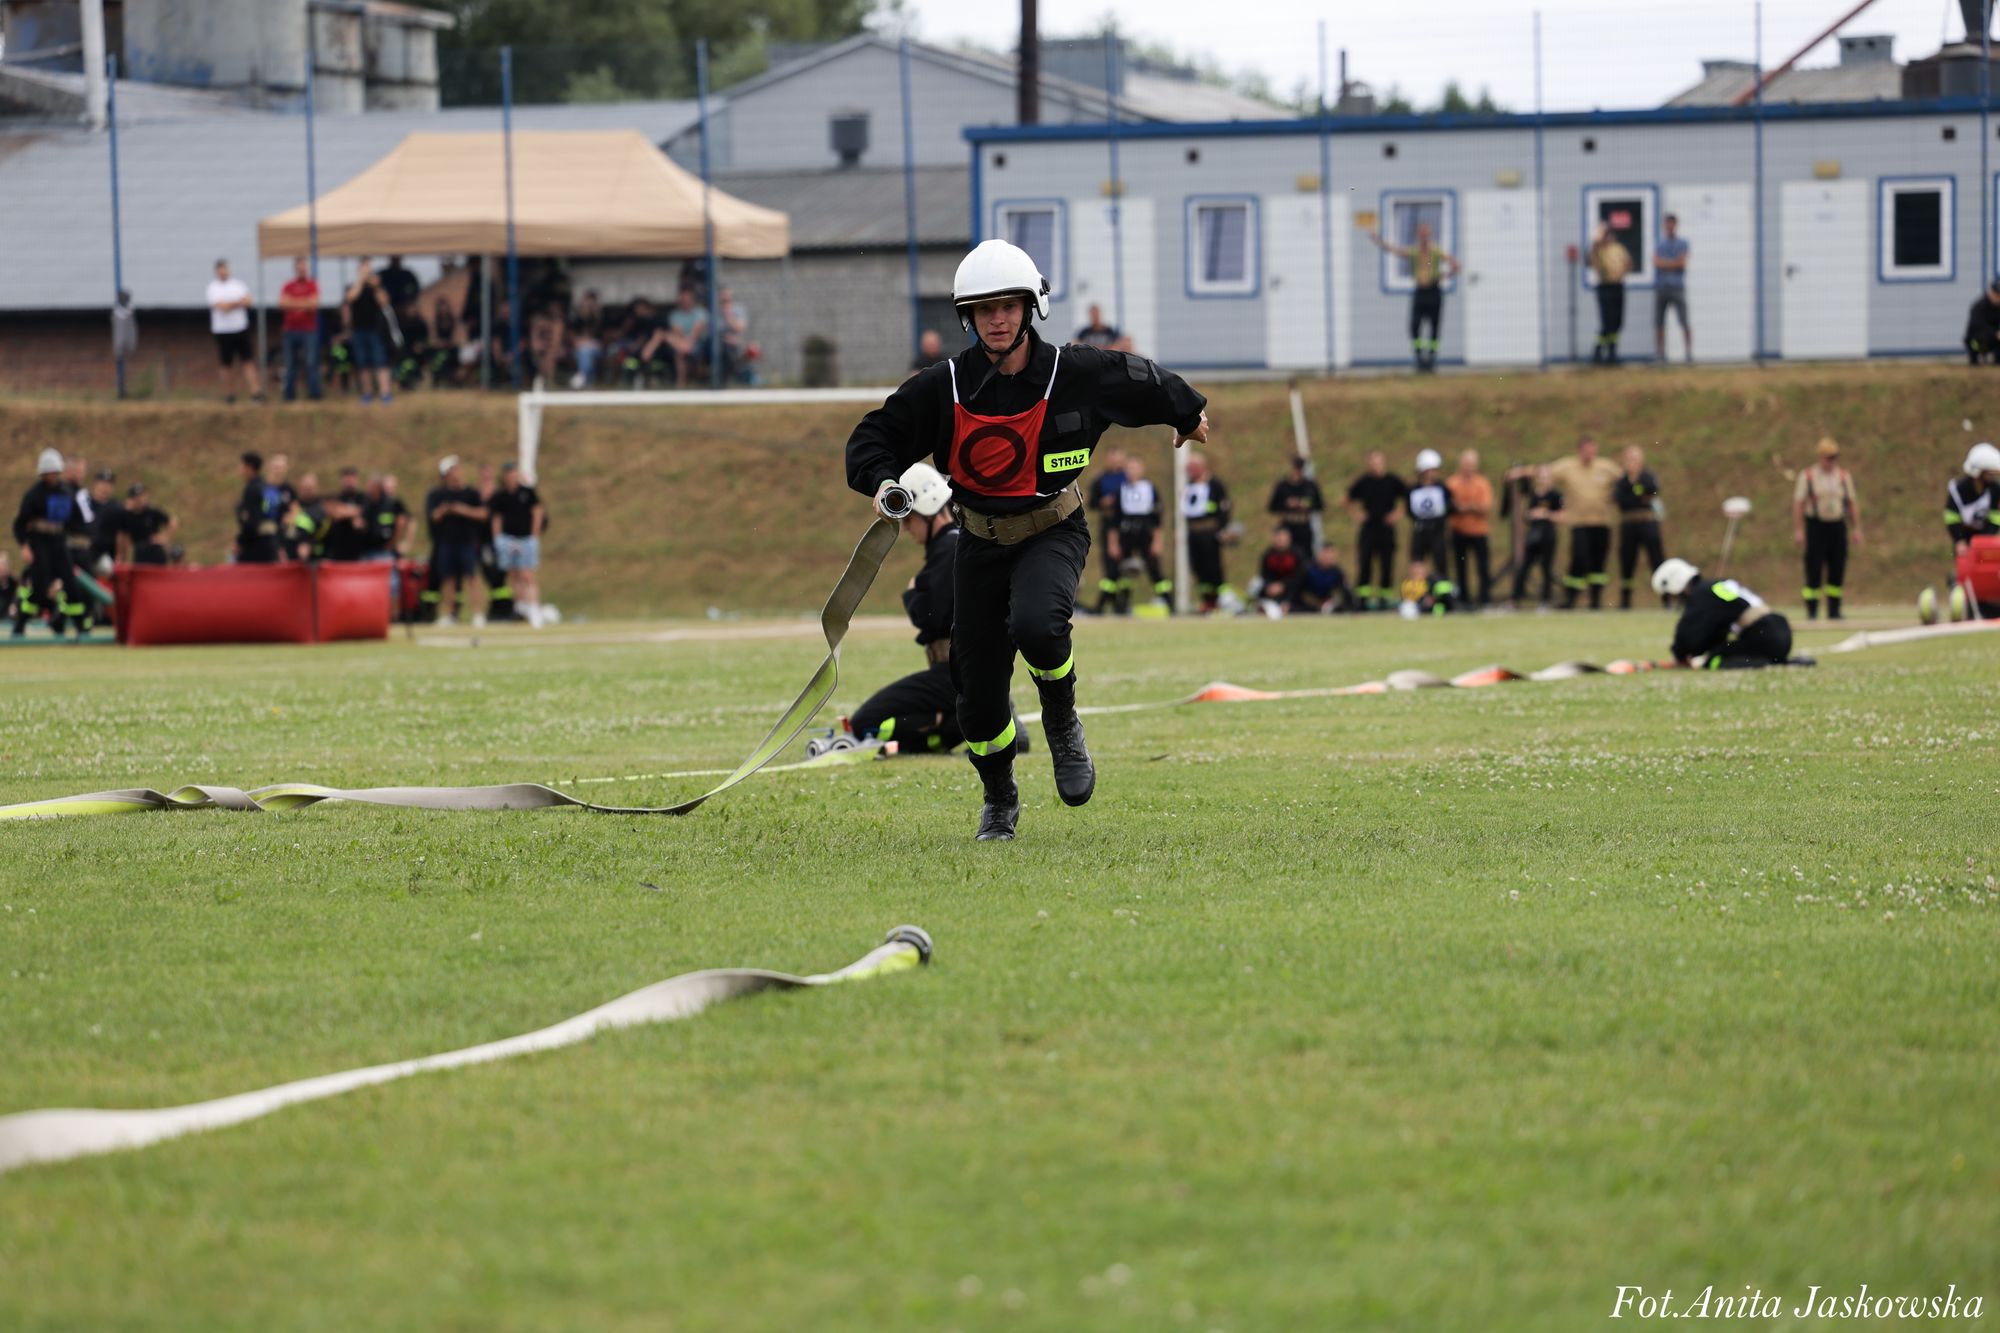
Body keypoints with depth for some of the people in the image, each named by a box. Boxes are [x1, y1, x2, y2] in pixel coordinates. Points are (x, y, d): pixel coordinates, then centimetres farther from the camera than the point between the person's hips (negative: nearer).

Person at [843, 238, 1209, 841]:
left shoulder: (1076, 374, -12)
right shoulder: (944, 388, -11)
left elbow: (1144, 382, 8)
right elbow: (872, 438, -3)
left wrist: (1188, 412, 27)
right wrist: (884, 482, -25)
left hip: (1053, 533, -2)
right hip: (981, 541, 2)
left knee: (1035, 625, -34)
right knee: (979, 693, 1)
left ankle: (1062, 719, -2)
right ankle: (999, 800, 29)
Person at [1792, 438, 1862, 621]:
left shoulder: (1844, 477, 10)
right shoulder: (1807, 477, 0)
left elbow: (1852, 503, 13)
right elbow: (1798, 504, -2)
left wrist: (1856, 529, 7)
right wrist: (1798, 530, -9)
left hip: (1838, 526, 3)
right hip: (1816, 526, -3)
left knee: (1837, 570, 1)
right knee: (1814, 569, -7)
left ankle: (1834, 610, 7)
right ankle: (1811, 610, -3)